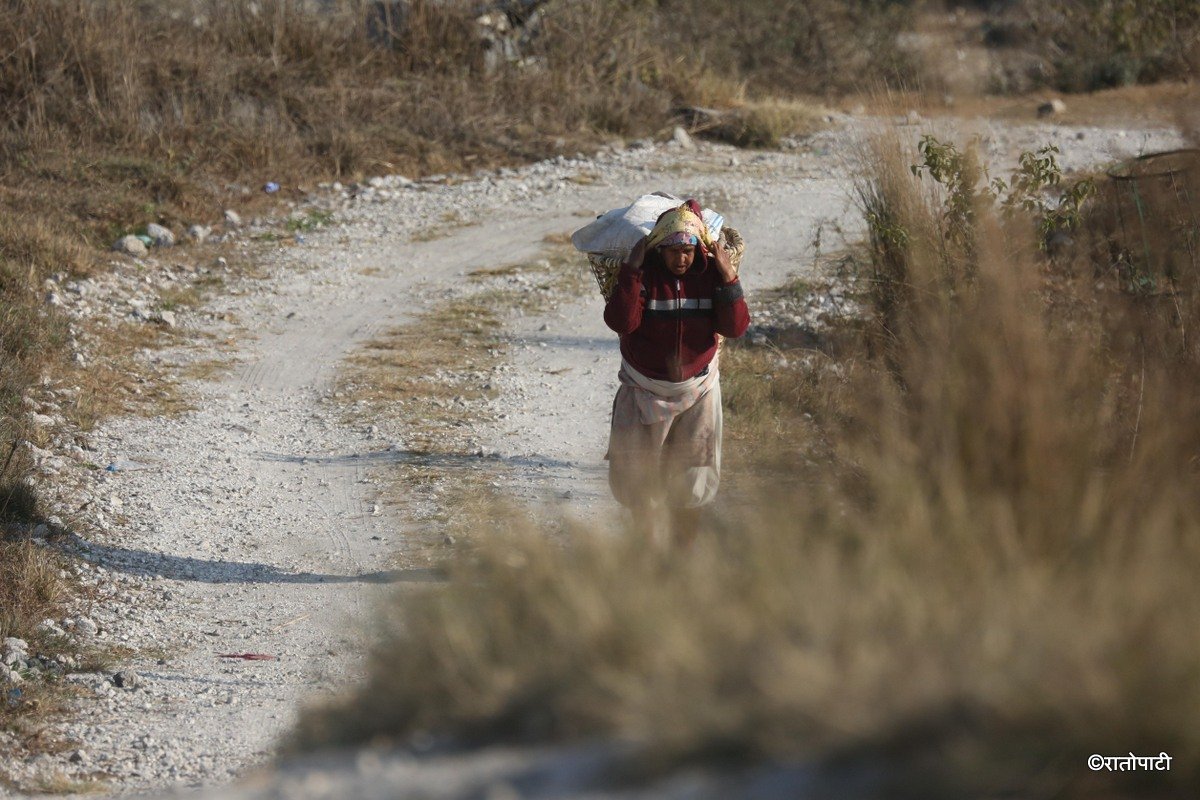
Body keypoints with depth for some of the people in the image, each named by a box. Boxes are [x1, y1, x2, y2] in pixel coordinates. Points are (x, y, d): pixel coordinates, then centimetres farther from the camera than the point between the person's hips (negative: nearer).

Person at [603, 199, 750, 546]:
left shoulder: (711, 273, -8)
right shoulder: (643, 273, -14)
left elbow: (736, 327, -14)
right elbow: (621, 322, -27)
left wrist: (728, 278, -23)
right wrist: (630, 270, -31)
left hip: (698, 390, 1)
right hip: (645, 391, -1)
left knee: (691, 479, 6)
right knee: (638, 479, 3)